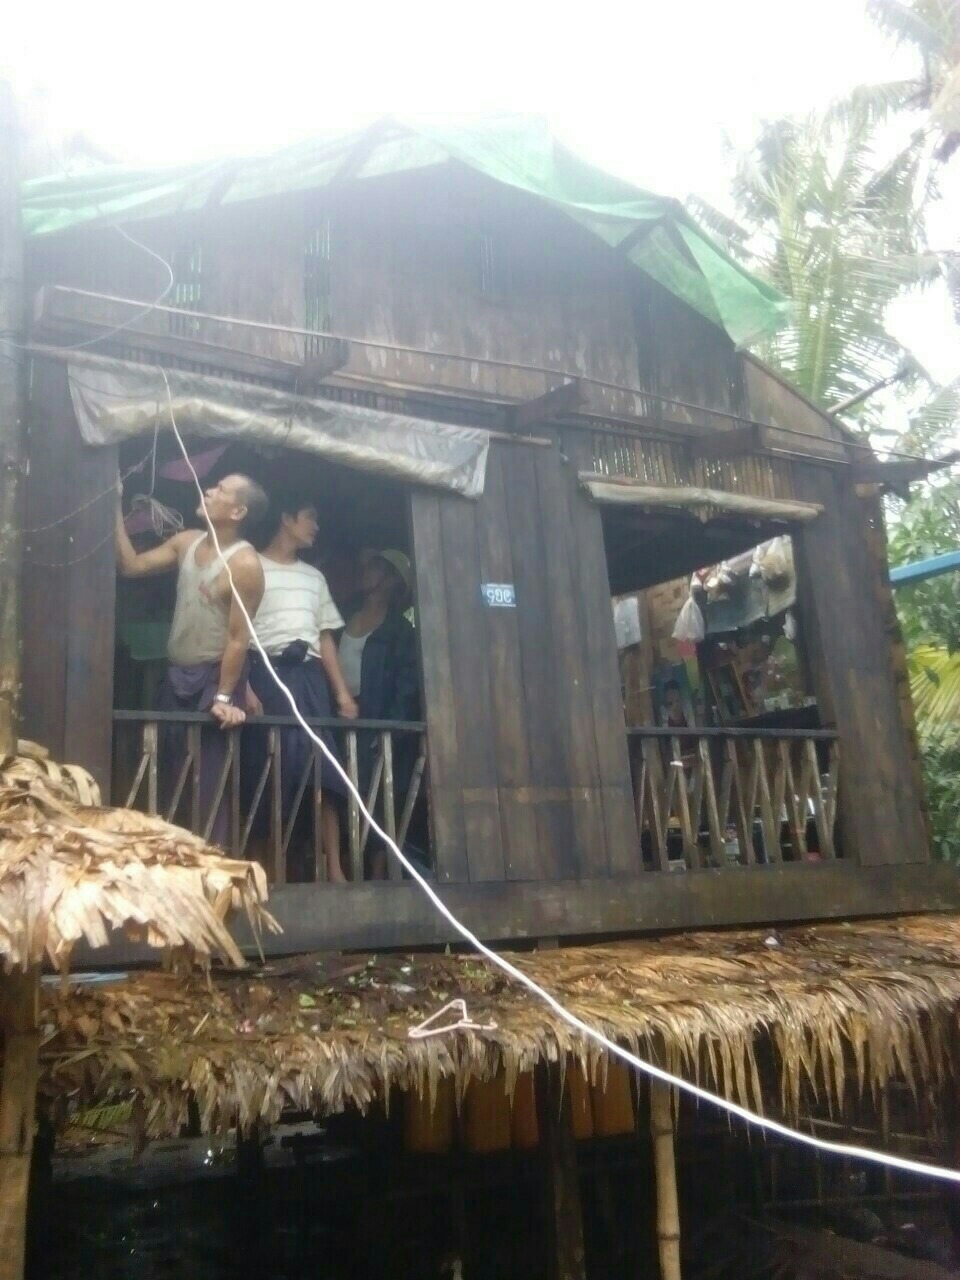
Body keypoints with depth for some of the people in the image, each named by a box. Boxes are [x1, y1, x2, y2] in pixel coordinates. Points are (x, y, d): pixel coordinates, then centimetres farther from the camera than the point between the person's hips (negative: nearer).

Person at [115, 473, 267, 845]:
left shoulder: (244, 564, -18)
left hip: (214, 677, -7)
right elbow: (131, 565, 6)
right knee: (167, 774, 11)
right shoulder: (186, 542, 5)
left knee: (208, 781, -4)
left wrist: (223, 697, -19)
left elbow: (238, 638, -18)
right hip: (175, 675, 7)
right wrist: (116, 512, 0)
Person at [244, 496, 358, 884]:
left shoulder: (314, 577, 25)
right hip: (267, 672, -4)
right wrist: (244, 686, -14)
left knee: (324, 770, -5)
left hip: (310, 675, 4)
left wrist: (342, 690, 10)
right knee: (272, 770, -8)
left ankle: (334, 869, -6)